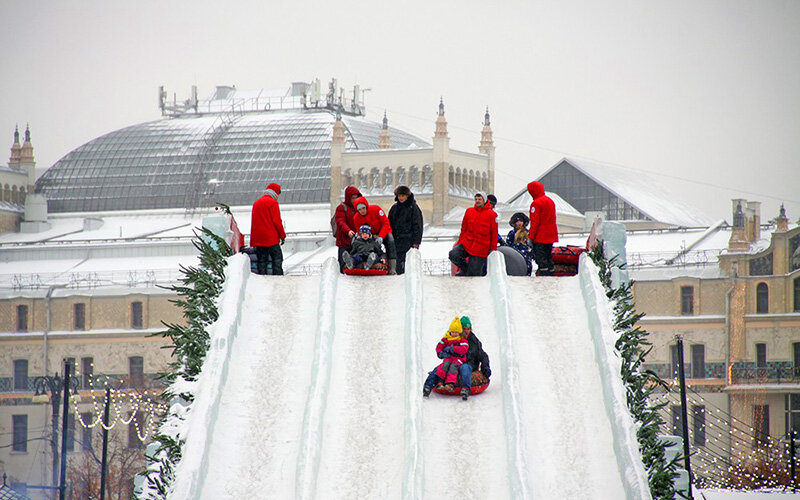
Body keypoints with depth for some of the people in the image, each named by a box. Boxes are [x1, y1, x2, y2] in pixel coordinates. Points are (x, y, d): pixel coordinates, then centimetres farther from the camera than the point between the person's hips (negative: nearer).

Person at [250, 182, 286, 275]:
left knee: (262, 260, 6)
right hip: (271, 238, -7)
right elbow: (277, 221, -9)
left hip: (258, 238, 7)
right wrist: (282, 235, -1)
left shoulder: (256, 203, 17)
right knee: (277, 258, -4)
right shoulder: (273, 202, -6)